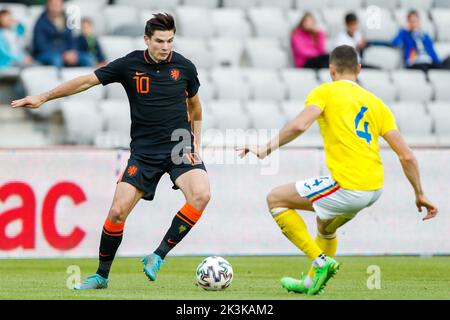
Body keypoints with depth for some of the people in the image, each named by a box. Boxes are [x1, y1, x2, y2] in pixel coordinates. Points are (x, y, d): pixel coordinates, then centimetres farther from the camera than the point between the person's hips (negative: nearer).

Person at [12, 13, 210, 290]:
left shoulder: (184, 67, 0)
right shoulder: (130, 65, -4)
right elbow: (87, 81, 1)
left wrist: (195, 145, 8)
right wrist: (43, 98, 0)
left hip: (180, 148, 0)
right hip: (144, 151, 0)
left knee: (201, 195, -27)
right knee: (118, 210, -11)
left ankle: (158, 257, -16)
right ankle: (102, 275, 9)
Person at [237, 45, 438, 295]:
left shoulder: (325, 92, 2)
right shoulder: (376, 103, 16)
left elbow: (299, 125, -18)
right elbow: (406, 155, 9)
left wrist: (266, 149, -11)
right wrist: (420, 195, 16)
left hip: (346, 187, -7)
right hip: (374, 189, 7)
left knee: (276, 199, 10)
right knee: (325, 226, 35)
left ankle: (321, 261, 2)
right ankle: (312, 282, 43)